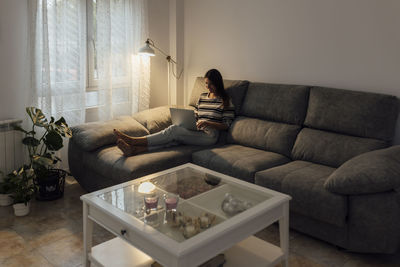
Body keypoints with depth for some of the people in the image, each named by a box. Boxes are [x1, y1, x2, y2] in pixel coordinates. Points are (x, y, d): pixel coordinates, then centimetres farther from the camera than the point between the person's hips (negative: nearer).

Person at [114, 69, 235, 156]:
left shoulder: (225, 101, 3)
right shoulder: (202, 97, 22)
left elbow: (226, 125, -2)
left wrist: (208, 123, -16)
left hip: (209, 136, -5)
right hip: (195, 133, 5)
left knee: (174, 129, -28)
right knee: (172, 139, -27)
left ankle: (133, 140, -34)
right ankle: (134, 149, -47)